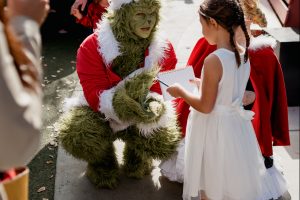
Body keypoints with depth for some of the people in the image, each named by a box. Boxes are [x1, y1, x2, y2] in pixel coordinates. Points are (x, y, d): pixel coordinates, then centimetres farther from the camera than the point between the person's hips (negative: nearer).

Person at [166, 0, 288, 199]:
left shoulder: (213, 60, -26)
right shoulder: (244, 54, -3)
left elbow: (205, 106, -21)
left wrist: (181, 92, -7)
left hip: (214, 129, -7)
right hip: (236, 123, 7)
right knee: (235, 177, 25)